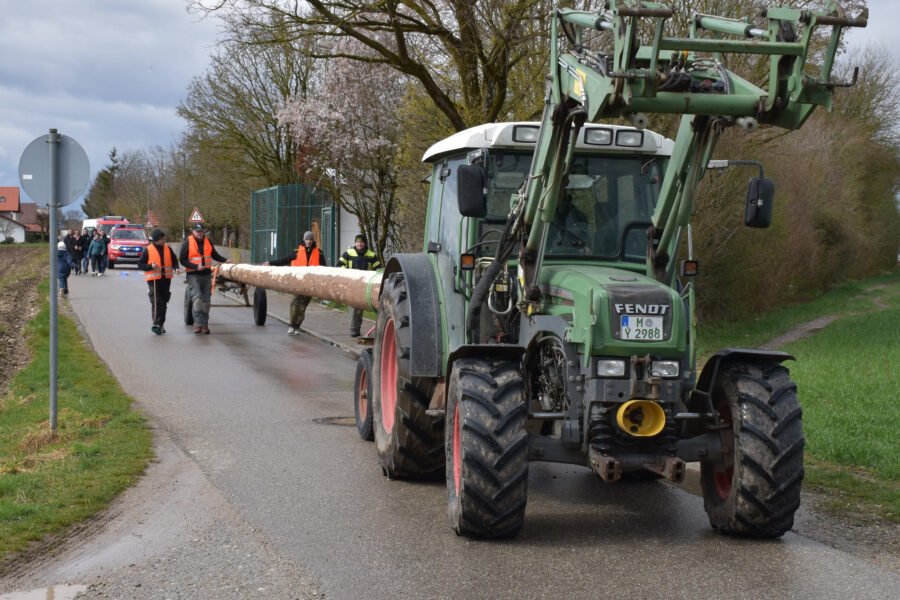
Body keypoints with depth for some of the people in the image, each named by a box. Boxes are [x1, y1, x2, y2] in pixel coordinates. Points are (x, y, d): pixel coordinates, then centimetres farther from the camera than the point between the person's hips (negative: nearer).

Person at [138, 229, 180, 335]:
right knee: (156, 302, -15)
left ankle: (161, 324, 19)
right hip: (154, 279, -5)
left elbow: (174, 260, 19)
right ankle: (156, 324, -17)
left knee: (164, 302, 10)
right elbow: (140, 264, -2)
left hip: (166, 279, 5)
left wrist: (176, 268, -2)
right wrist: (151, 266, -18)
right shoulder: (148, 250, -3)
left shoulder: (167, 248, 8)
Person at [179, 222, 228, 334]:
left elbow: (215, 255, 20)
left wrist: (225, 260, 4)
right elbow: (182, 260, -5)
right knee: (197, 298, -18)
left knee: (206, 301, 6)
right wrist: (196, 266, -16)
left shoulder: (208, 242, 10)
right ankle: (198, 323, -20)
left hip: (206, 275, 4)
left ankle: (204, 324, 12)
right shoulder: (187, 243, -3)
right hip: (193, 275, -4)